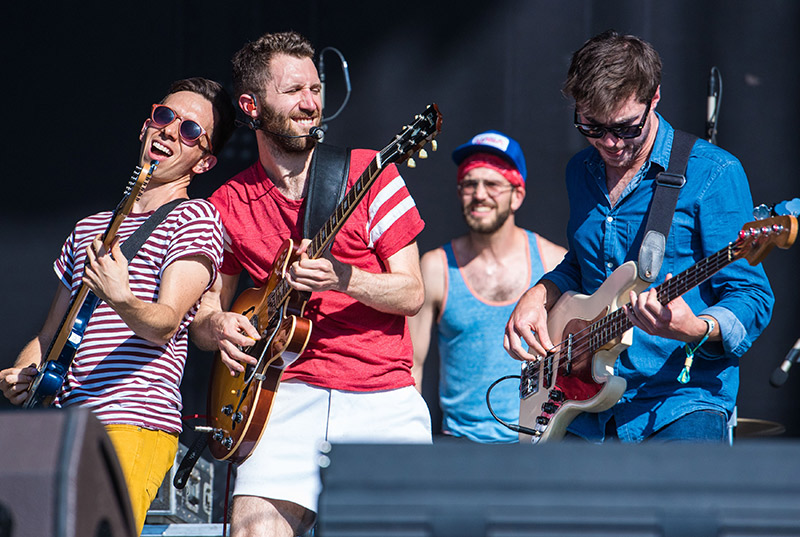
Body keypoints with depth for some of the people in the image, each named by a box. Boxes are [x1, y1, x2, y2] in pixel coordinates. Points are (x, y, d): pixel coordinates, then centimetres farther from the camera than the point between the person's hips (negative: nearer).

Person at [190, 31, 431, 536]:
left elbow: (411, 295, 0)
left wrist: (343, 278, -18)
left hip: (385, 400, -1)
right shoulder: (229, 205, 9)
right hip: (292, 395, 1)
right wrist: (218, 328, -7)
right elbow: (203, 316, 16)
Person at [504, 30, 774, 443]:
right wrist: (538, 297, 12)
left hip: (680, 403, -5)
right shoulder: (581, 172, 14)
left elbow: (751, 299, -7)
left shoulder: (712, 173, -6)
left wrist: (694, 329, -27)